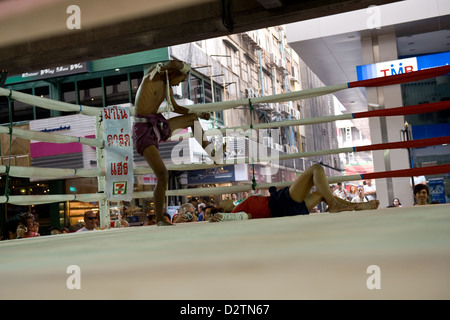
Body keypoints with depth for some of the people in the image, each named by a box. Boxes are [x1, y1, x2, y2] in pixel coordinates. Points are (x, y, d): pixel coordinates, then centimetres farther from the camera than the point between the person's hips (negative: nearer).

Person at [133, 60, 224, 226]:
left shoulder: (168, 87, 13)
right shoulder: (154, 72, -10)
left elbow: (175, 107, 30)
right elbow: (172, 63, -30)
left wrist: (199, 113, 28)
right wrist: (184, 67, -8)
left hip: (159, 125, 9)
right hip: (143, 130, -9)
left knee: (192, 118, 23)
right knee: (162, 174, -18)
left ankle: (211, 153, 38)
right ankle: (160, 220, -7)